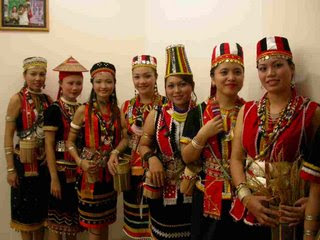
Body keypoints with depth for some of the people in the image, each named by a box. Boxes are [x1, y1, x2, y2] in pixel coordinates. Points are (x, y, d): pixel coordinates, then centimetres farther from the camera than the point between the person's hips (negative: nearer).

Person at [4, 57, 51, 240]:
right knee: (25, 208, 10)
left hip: (44, 161, 4)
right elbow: (8, 136, -10)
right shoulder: (17, 99, -9)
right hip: (24, 161, -4)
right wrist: (10, 168, -12)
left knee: (41, 206, 16)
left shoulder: (48, 100, 4)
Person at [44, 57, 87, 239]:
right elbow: (49, 145, -12)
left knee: (74, 218, 16)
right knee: (57, 223, 7)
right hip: (61, 170, -5)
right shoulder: (54, 109, -9)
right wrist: (54, 178, -15)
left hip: (79, 171, 5)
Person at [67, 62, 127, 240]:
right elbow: (70, 141, -2)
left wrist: (115, 152, -16)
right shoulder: (83, 110, -6)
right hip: (90, 170, -3)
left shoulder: (117, 111, 4)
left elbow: (124, 138, 3)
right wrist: (80, 161, -17)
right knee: (94, 225, 6)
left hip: (110, 171, 3)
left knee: (105, 222, 18)